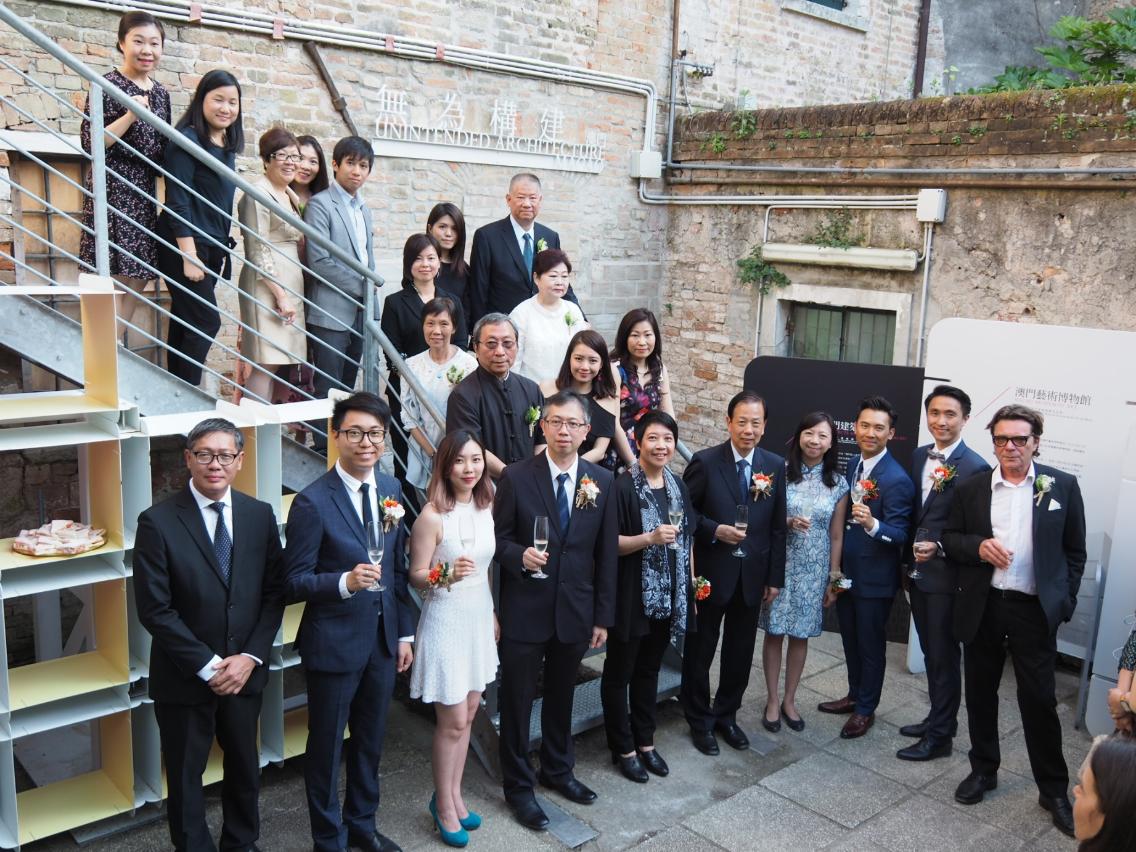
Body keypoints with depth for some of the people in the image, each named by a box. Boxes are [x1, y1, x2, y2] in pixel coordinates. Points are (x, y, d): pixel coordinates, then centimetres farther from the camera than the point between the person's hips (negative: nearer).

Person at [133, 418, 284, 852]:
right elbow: (154, 609, -15)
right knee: (186, 775, 14)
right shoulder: (158, 522, -14)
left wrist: (250, 657, -10)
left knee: (244, 766, 20)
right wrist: (208, 666, -15)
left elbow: (273, 593, 0)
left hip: (244, 670, 4)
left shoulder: (260, 515, -2)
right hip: (185, 677, -3)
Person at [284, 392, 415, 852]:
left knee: (370, 741, 22)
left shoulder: (391, 488, 1)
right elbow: (294, 581, -14)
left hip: (382, 639, 6)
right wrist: (345, 582, -31)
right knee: (327, 746, 12)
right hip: (334, 643, -6)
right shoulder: (312, 502, -18)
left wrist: (405, 631, 10)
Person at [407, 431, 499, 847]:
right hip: (446, 621, -6)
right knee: (453, 721, 3)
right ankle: (444, 806, 23)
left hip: (480, 618, 6)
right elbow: (416, 576, -13)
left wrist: (494, 614, 13)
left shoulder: (487, 507, 1)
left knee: (468, 713, 16)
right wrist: (447, 576, -32)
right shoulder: (432, 517, -18)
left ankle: (453, 795, 33)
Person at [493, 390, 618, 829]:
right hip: (524, 610, -3)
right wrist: (520, 555, -25)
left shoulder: (602, 481, -1)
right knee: (517, 699, 9)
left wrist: (603, 616, 3)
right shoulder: (516, 477, -10)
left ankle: (557, 770, 41)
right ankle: (518, 786, 27)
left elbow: (606, 554, 2)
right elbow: (499, 538, -3)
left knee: (561, 695, 20)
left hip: (575, 611, 3)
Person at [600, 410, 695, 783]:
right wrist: (650, 538, -27)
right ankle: (623, 749, 23)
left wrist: (691, 587, 11)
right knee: (619, 674, 9)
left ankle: (645, 741, 33)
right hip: (630, 597, -6)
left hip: (668, 597, 6)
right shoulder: (623, 486, -14)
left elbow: (686, 540, 13)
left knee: (649, 670, 18)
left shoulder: (677, 486, 6)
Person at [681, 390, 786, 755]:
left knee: (740, 653, 14)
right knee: (700, 651, 9)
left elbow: (777, 526, 5)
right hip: (710, 573, -3)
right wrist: (714, 531, -20)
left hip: (752, 575, 3)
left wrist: (775, 577, 4)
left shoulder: (775, 466, 1)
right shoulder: (705, 462, -10)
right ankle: (700, 721, 27)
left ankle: (726, 714, 34)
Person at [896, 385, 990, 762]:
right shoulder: (918, 457, 7)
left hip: (946, 574, -7)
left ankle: (939, 736, 16)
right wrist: (907, 559, 13)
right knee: (930, 652, 20)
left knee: (944, 656, 4)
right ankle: (939, 717, 36)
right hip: (916, 570, 7)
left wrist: (939, 547, -26)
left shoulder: (975, 468, -16)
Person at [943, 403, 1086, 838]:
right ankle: (983, 770, 31)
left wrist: (1063, 602, -2)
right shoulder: (971, 488, 2)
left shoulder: (1062, 486, -1)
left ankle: (1054, 789, 18)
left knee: (1039, 699, 3)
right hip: (981, 607, 2)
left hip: (1034, 609, -2)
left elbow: (1074, 551, 3)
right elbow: (950, 538, 8)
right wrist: (978, 546, -13)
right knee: (979, 693, 13)